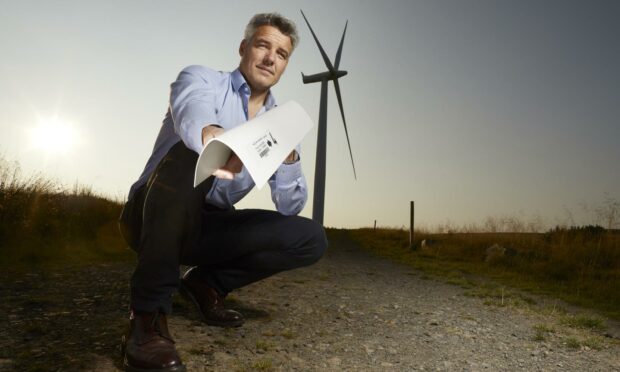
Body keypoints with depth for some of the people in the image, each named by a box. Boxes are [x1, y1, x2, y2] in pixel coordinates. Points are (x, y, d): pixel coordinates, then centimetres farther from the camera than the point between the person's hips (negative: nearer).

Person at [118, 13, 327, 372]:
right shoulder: (201, 78, -6)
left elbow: (290, 208, -2)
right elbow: (193, 108, -35)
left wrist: (289, 157, -20)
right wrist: (212, 136, -58)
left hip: (206, 226, 4)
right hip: (151, 218, -4)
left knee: (311, 238, -11)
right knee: (190, 154, -35)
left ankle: (206, 282, 6)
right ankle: (150, 313, -25)